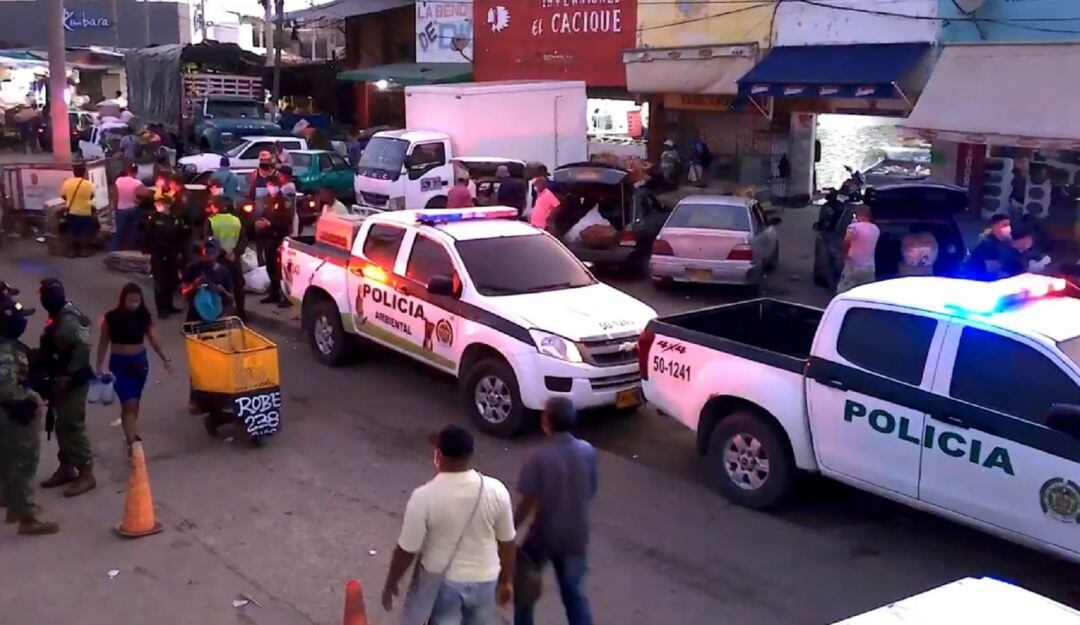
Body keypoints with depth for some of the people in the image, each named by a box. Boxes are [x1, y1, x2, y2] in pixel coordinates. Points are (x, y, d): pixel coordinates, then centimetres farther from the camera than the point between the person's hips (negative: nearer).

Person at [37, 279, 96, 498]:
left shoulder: (67, 321, -22)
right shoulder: (59, 317, 9)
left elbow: (84, 345, -35)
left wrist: (69, 374, -29)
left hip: (72, 383, -10)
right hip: (61, 381, 10)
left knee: (74, 427, -4)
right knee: (63, 426, 17)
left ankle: (86, 474, 3)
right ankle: (67, 468, 28)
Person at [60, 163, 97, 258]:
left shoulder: (67, 182, -6)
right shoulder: (88, 184, -11)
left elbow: (63, 196, 4)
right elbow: (91, 196, 3)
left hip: (72, 212, 2)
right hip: (85, 213, -2)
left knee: (73, 232, 12)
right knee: (85, 233, 8)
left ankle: (74, 250, 15)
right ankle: (84, 250, 11)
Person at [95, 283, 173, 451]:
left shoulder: (145, 317, -5)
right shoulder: (111, 318, -11)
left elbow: (154, 339, -10)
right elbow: (103, 343, -2)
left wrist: (165, 359, -21)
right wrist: (99, 365, -4)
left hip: (139, 361, 3)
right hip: (119, 363, -3)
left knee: (133, 402, 17)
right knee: (129, 403, -11)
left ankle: (130, 434, 35)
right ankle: (132, 440, -12)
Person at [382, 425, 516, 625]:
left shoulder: (424, 496, -22)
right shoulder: (496, 490, -13)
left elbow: (407, 550, -14)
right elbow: (506, 542, -2)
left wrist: (391, 584, 2)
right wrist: (507, 580, 13)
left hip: (441, 583, -2)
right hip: (484, 580, 3)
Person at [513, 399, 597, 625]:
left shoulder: (539, 458, -22)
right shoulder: (587, 452, -8)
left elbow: (527, 504, -19)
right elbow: (590, 492, 4)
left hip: (543, 535, -4)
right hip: (575, 535, 4)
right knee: (575, 594, 17)